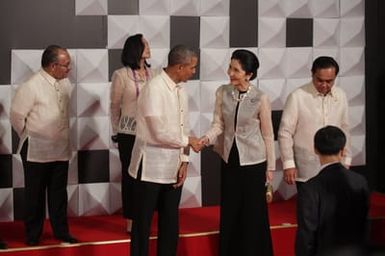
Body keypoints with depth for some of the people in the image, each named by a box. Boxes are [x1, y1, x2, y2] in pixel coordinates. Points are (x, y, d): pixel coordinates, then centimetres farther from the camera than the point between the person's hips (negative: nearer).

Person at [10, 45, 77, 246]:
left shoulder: (65, 83, 0)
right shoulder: (31, 86, -19)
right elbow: (17, 116, -11)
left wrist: (62, 135, 14)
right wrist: (30, 138, 1)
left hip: (61, 149, 5)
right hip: (36, 151, -5)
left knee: (59, 193, 14)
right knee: (35, 194, 8)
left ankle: (61, 231, 25)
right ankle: (33, 234, 21)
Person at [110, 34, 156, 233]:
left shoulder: (151, 73, 6)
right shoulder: (121, 75, -5)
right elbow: (115, 106, 5)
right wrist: (116, 132, 12)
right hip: (129, 133, -3)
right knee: (130, 175, 5)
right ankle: (130, 221, 14)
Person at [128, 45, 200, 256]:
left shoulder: (181, 89, 6)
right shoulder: (154, 88, -18)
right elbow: (160, 132, -21)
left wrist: (184, 160, 2)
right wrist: (188, 141, -8)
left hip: (173, 167, 7)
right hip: (151, 167, -7)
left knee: (170, 222, 14)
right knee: (143, 222, 5)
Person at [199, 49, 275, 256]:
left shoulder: (260, 98, -14)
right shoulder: (222, 93, -4)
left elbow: (267, 134, -6)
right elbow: (218, 124, -2)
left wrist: (270, 167, -1)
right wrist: (207, 138, -24)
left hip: (253, 162, -4)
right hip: (229, 159, 4)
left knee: (253, 213, 5)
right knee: (229, 212, 12)